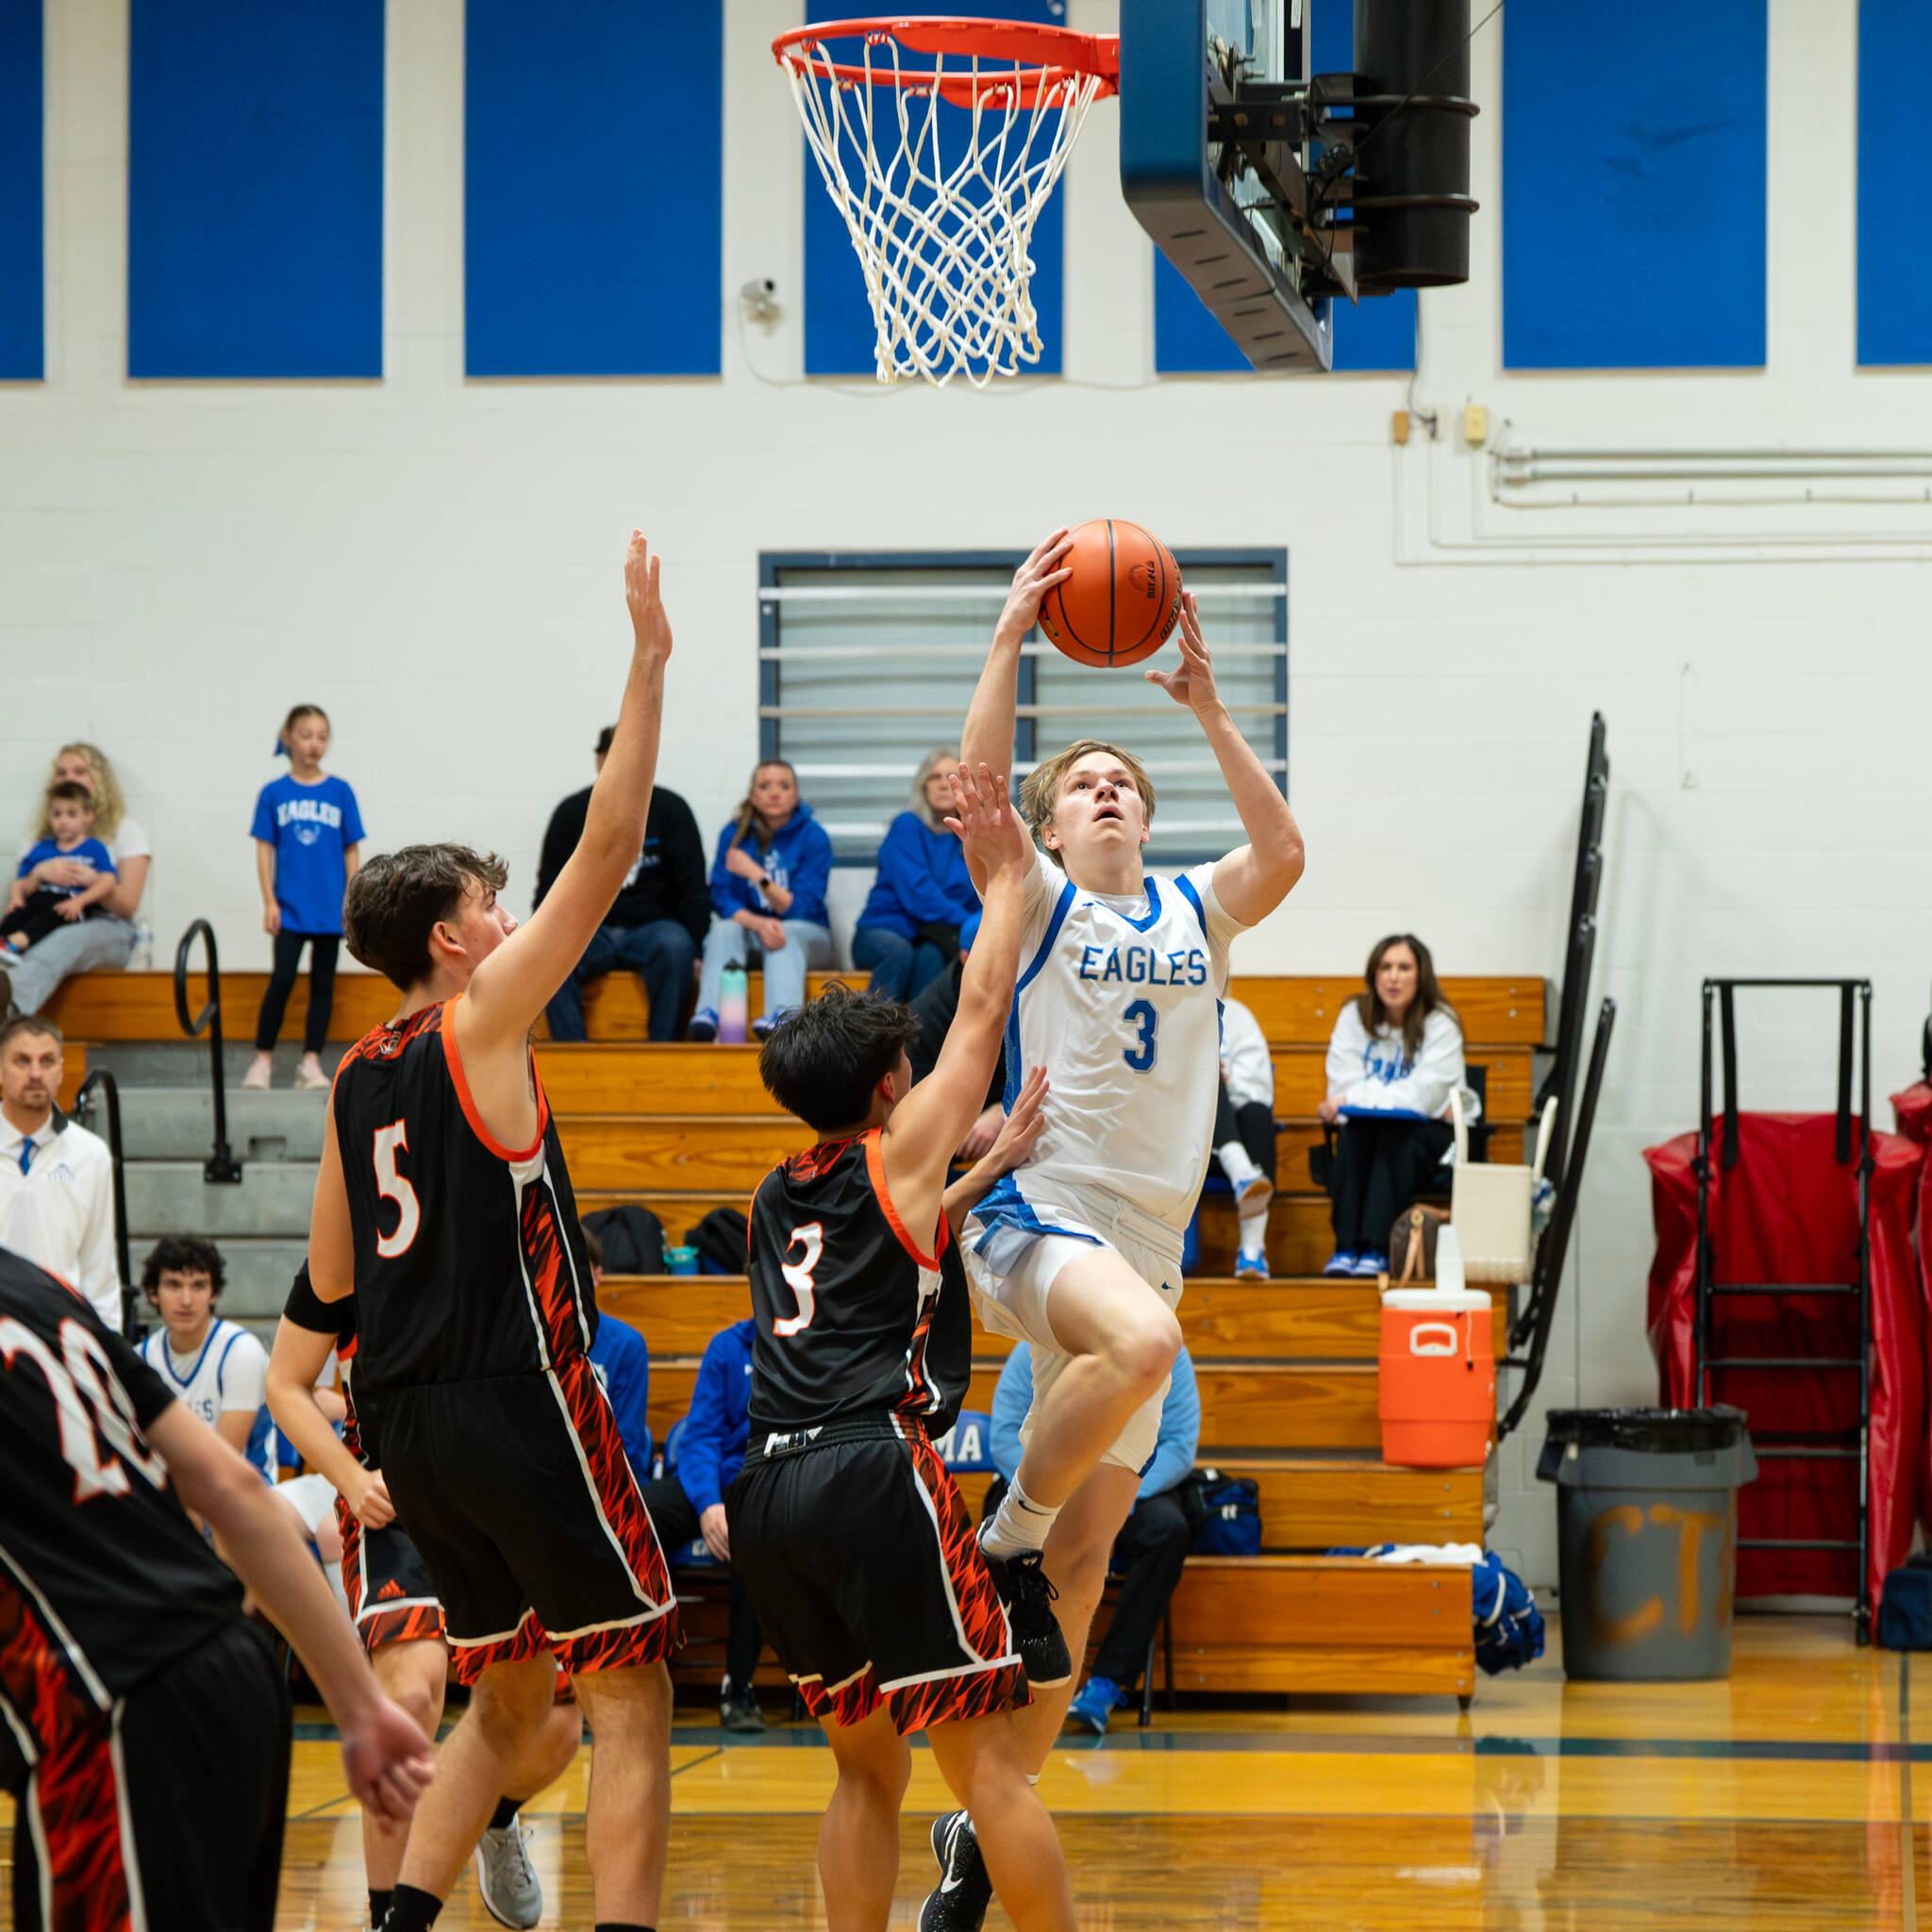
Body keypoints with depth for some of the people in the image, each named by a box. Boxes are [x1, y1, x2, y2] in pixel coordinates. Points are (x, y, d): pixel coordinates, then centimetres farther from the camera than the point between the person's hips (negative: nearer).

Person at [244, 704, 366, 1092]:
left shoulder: (340, 792, 3)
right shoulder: (274, 794, 1)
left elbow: (351, 852, 6)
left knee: (323, 983, 6)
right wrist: (270, 902, -4)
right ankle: (262, 1059, 0)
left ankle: (311, 1063, 11)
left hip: (330, 907, 2)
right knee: (283, 979, -9)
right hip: (290, 906, -2)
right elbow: (264, 849, 2)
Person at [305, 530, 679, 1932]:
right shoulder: (481, 1022, -7)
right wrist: (648, 664, -10)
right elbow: (610, 850, -11)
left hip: (412, 1428, 7)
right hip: (522, 1402, -7)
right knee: (632, 1702, -2)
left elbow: (330, 1275, 16)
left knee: (506, 1700, 19)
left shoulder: (357, 1078, 12)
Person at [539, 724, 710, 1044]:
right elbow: (549, 890, 10)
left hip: (652, 927, -1)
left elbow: (694, 889, 4)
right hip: (590, 931, 1)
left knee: (674, 946, -36)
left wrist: (694, 950, -7)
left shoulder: (670, 810, 4)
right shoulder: (572, 813, 8)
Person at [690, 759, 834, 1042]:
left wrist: (756, 875, -24)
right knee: (724, 930, -30)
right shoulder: (734, 834, 0)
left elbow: (802, 909, -12)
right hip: (750, 934, 2)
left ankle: (782, 1016, -61)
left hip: (805, 937, -2)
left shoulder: (813, 836, -7)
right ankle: (709, 1014, -52)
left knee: (788, 934, -35)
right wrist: (758, 923, -27)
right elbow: (723, 901, -6)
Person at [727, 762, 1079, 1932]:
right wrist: (1005, 878, 22)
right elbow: (985, 1011, 13)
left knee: (867, 1765, 15)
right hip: (877, 1474, -7)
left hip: (773, 1488, 7)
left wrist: (992, 1169, 37)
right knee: (987, 1759, -5)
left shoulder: (779, 1197, 21)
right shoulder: (900, 1153, 5)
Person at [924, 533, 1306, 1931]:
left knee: (1085, 1559, 4)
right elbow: (974, 788, -14)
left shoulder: (1197, 911, 14)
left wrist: (1208, 707, -7)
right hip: (1035, 1217, -5)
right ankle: (1001, 1539, -18)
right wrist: (1012, 637, -17)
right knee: (1142, 1337, -39)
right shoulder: (1037, 906, 4)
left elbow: (1285, 851, -4)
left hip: (1147, 1243, 5)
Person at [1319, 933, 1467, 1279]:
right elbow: (1343, 1087, -6)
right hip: (1366, 1128, 2)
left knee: (1393, 1135, -34)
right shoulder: (1354, 1017, 1)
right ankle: (1345, 1247, -37)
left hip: (1427, 1129, -2)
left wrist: (1354, 1100, -26)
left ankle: (1376, 1250, -42)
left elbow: (1424, 1096, -18)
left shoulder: (1440, 1024, -8)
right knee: (1354, 1133, -31)